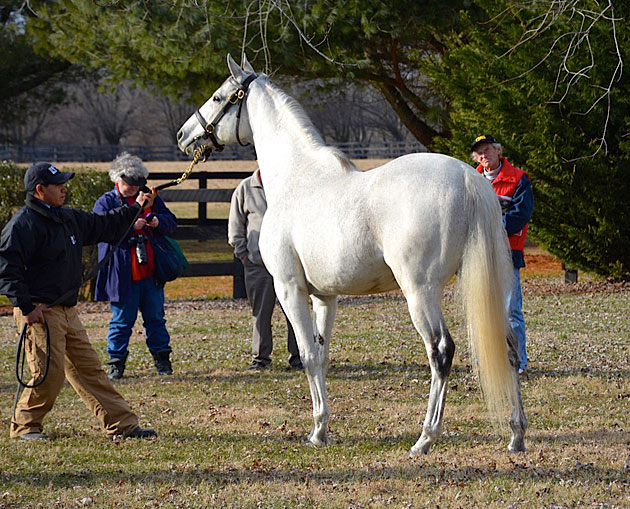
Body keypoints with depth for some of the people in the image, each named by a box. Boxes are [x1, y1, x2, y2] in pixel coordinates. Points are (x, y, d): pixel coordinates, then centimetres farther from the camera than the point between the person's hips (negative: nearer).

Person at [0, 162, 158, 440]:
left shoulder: (69, 219, 15)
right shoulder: (24, 224, -13)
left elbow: (104, 226, 31)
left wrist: (136, 208, 29)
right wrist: (26, 307, -21)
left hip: (68, 312, 8)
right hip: (40, 312, -8)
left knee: (89, 370, 8)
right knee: (50, 372, -12)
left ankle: (122, 424, 9)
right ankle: (24, 426, 6)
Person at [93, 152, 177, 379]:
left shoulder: (150, 198, 12)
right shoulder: (106, 202, -1)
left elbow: (171, 222, 12)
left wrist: (158, 222, -11)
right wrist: (130, 226, -25)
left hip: (150, 271, 4)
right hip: (122, 274, -4)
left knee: (155, 317, 11)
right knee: (122, 320, 1)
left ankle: (161, 358, 21)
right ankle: (116, 362, 10)